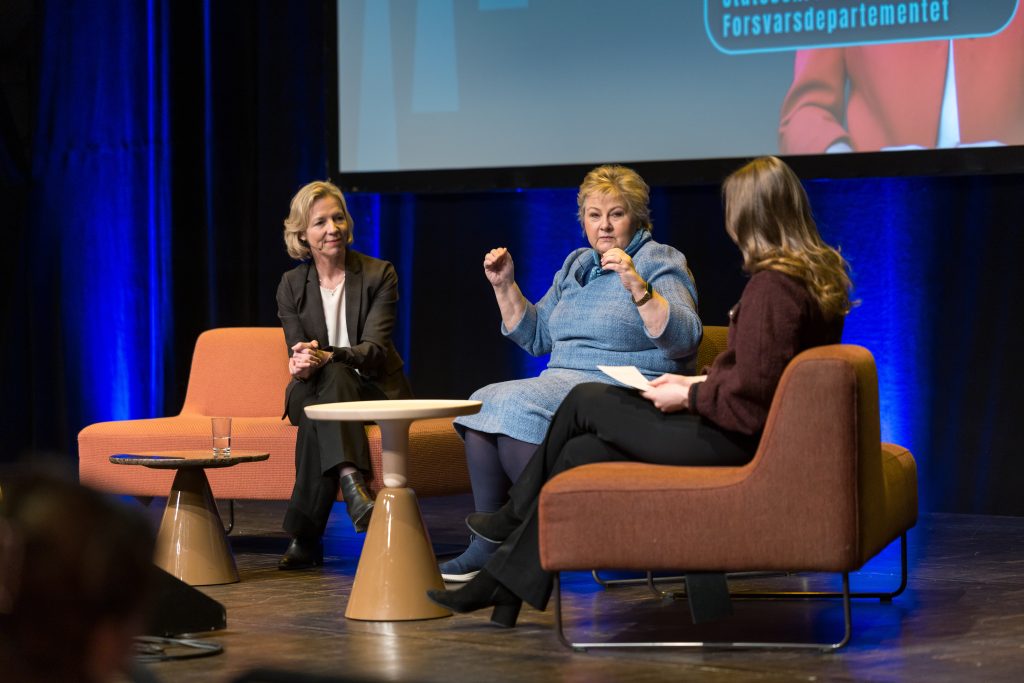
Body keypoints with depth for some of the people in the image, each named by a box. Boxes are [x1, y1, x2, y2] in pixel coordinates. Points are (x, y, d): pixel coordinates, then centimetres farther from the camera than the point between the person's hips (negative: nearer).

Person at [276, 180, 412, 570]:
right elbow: (298, 356, -4)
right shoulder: (292, 285, 3)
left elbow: (374, 349, -16)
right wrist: (302, 365, -31)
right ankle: (353, 485, -59)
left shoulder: (379, 274, -5)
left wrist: (327, 358, -36)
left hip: (374, 389, -2)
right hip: (313, 392, 2)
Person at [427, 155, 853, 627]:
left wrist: (687, 397, -9)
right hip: (753, 426, 10)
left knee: (584, 402, 0)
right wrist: (697, 383, 13)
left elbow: (749, 392, -25)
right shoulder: (819, 272, 10)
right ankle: (505, 585, 12)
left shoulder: (773, 284, -21)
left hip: (737, 437, -10)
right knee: (582, 451, 8)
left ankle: (517, 515, 19)